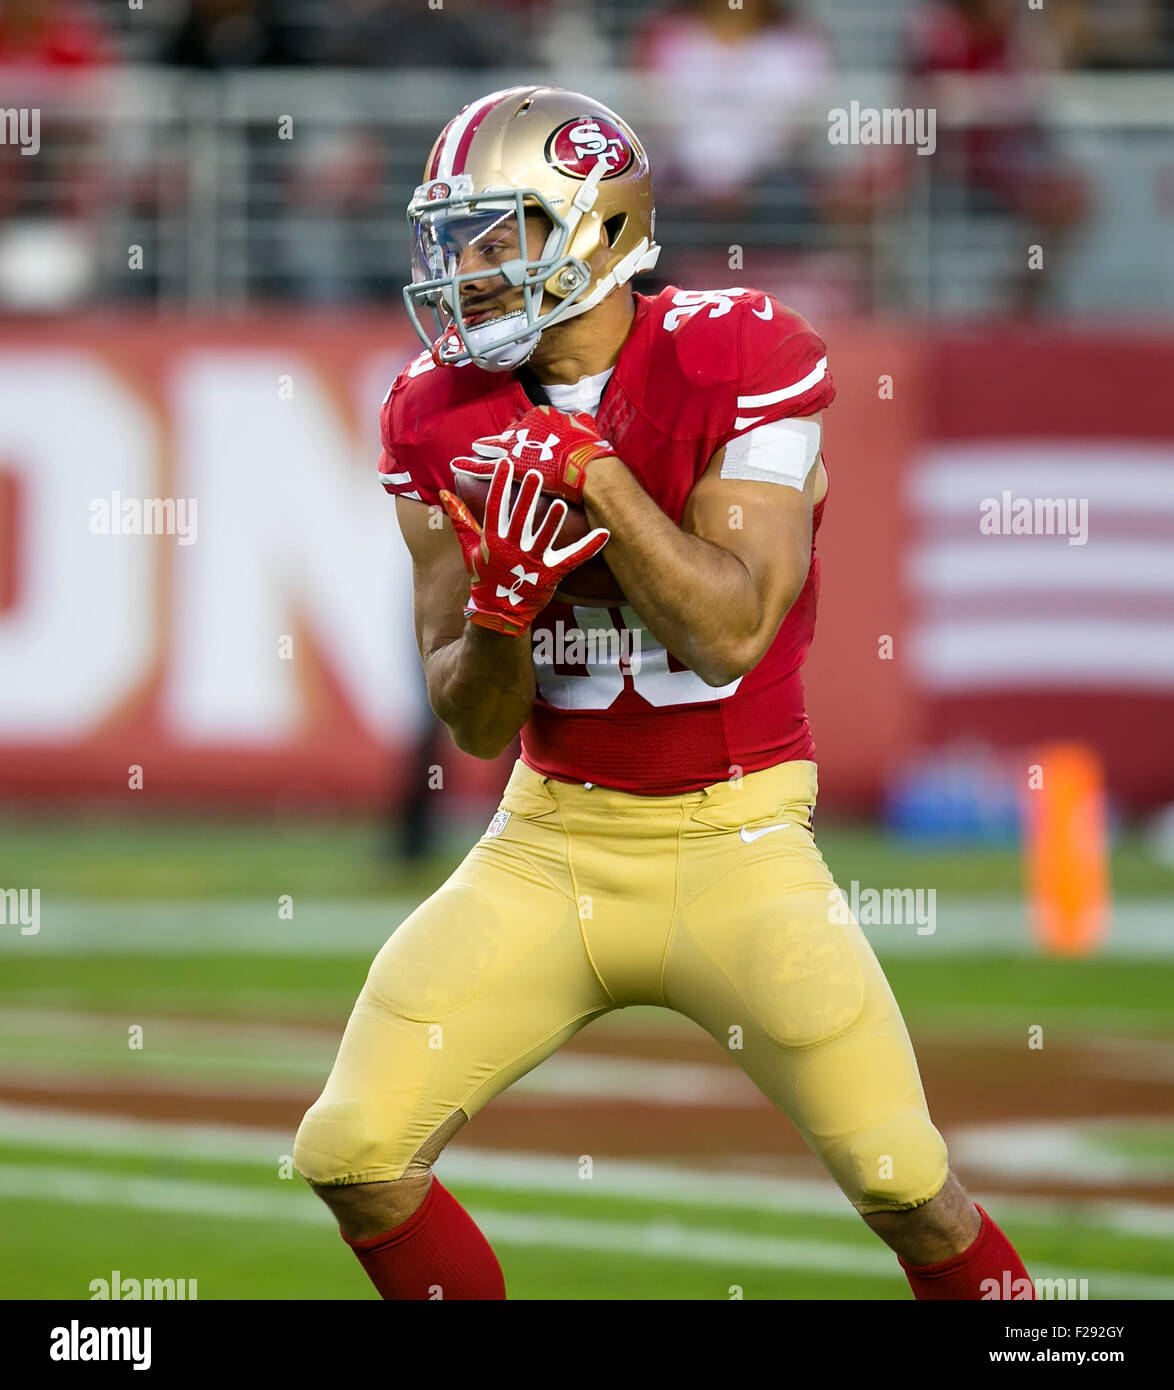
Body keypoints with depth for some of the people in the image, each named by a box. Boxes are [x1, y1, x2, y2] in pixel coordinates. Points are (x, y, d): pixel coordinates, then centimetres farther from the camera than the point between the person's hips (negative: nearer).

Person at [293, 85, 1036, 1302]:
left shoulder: (740, 360, -14)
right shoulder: (444, 416, -1)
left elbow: (731, 630, -22)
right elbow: (472, 721, 0)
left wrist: (593, 473, -26)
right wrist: (500, 610, -21)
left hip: (732, 838, -4)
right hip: (551, 840, 4)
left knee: (904, 1184, -14)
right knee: (353, 1153, -7)